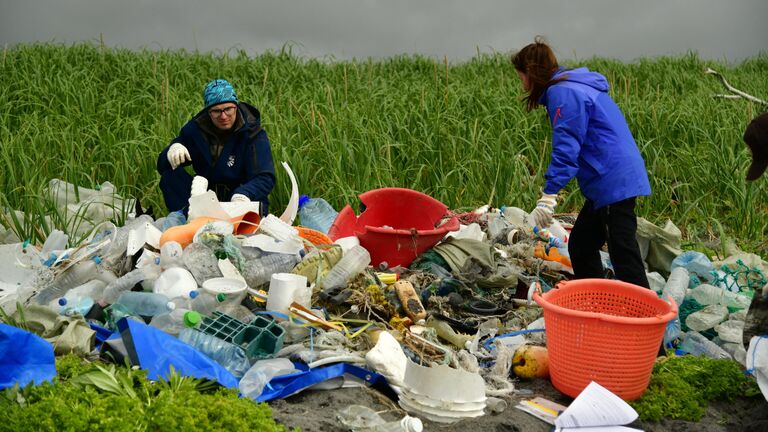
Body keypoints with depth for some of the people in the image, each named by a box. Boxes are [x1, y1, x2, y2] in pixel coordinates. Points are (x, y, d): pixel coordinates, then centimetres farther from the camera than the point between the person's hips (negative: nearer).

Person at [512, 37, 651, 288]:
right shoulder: (574, 87, 19)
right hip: (611, 182, 11)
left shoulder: (563, 93, -13)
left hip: (613, 183, -11)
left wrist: (548, 196, -25)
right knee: (580, 246, 18)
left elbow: (566, 148, -22)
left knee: (623, 254, -10)